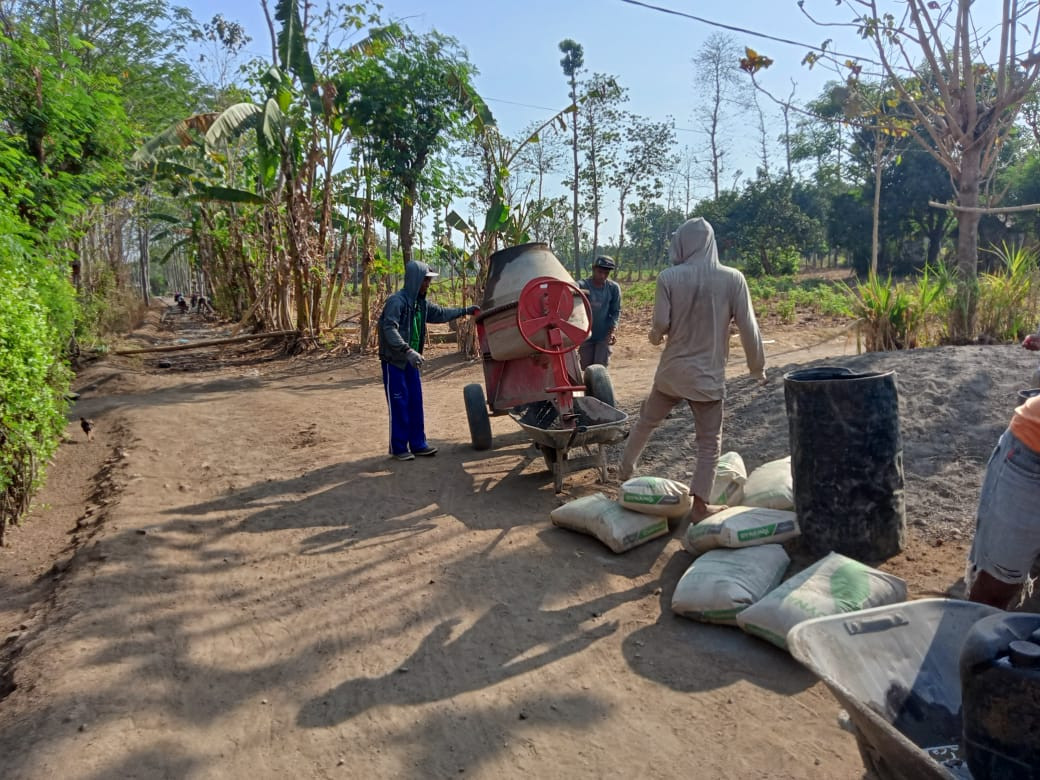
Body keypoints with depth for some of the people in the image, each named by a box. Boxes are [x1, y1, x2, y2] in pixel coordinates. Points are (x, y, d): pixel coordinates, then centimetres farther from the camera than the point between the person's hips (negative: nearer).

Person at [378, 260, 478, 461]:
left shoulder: (421, 303, 9)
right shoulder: (397, 301, -18)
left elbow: (441, 313, 24)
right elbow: (389, 329, -28)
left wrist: (465, 311, 24)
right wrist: (407, 350, -37)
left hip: (411, 361, 8)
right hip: (394, 361, -8)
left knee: (415, 402, 10)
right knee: (399, 404, -2)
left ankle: (418, 444, 19)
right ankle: (399, 448, 8)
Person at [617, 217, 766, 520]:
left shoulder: (668, 277, -9)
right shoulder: (732, 278, -8)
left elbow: (660, 325, -9)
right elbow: (748, 328, -6)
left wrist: (655, 334, 15)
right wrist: (757, 366, 7)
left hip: (672, 370, 2)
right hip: (708, 375, -1)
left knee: (646, 421, 23)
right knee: (710, 442, 8)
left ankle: (626, 468, 41)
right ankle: (700, 505, 7)